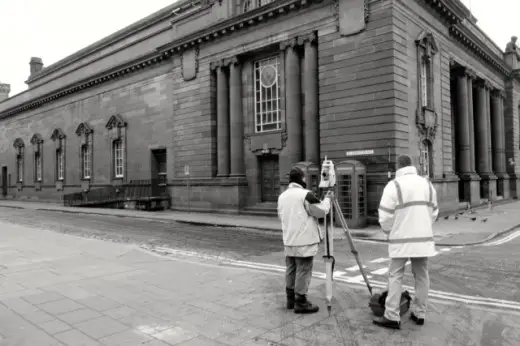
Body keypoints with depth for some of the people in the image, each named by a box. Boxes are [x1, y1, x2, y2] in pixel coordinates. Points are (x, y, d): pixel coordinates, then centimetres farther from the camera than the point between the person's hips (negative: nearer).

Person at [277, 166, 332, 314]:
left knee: (291, 270, 14)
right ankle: (301, 303, 3)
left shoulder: (282, 196, 10)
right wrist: (327, 199, 5)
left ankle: (291, 299, 23)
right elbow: (321, 212, -10)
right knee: (303, 271, -1)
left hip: (289, 240, 8)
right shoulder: (306, 194, -15)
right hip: (304, 241, -8)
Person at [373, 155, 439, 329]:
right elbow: (434, 212, 14)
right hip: (424, 238, 5)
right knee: (421, 276, 12)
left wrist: (389, 231, 9)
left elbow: (385, 216, -9)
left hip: (401, 239, -5)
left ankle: (392, 317, 0)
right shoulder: (427, 184, 9)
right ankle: (419, 314, 20)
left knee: (395, 276, 0)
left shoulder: (394, 185, -10)